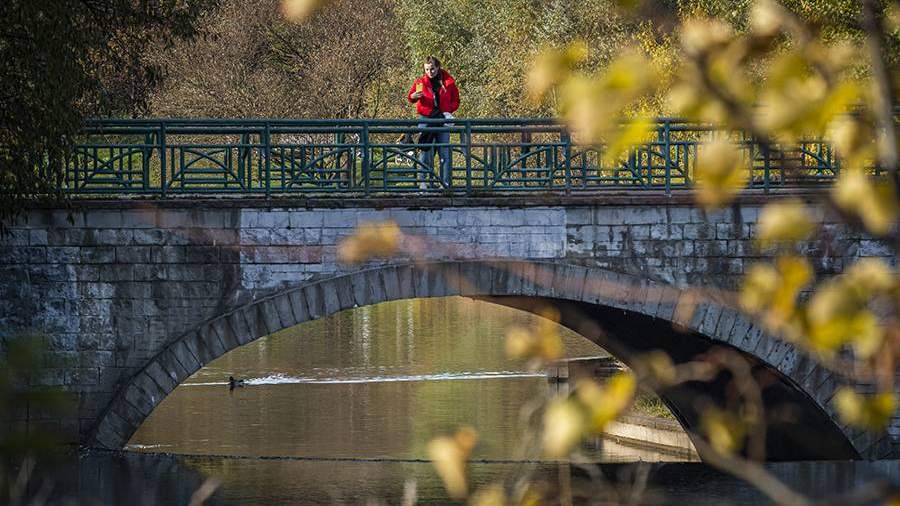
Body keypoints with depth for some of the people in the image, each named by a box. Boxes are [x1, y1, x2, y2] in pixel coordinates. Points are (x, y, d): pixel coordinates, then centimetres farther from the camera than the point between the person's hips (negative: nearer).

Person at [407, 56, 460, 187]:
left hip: (443, 119, 1)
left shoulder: (448, 81, 4)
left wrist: (448, 110, -9)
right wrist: (414, 96, -32)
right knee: (425, 151, -2)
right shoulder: (420, 82, 3)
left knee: (444, 152, 0)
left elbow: (456, 101, 9)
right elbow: (410, 96, -8)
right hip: (425, 119, -1)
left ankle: (445, 182, 2)